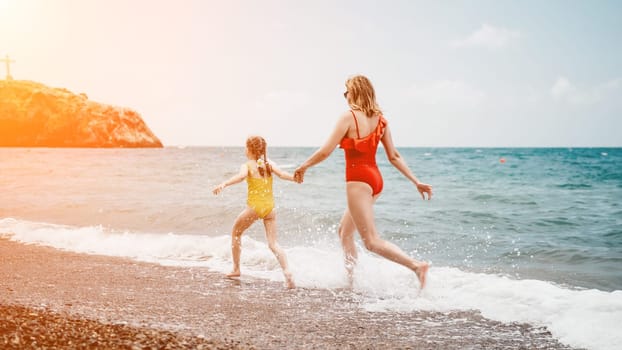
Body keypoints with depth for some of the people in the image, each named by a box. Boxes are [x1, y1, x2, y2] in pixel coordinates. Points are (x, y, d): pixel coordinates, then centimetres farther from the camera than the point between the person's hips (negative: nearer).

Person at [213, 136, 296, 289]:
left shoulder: (247, 165, -1)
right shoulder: (269, 164, 10)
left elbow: (241, 176, -23)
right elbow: (282, 174, -9)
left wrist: (223, 184, -36)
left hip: (254, 206, -3)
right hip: (270, 207, 3)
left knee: (235, 233, 22)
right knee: (273, 243, 2)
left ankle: (236, 269, 27)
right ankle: (287, 272, -20)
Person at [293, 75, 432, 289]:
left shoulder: (349, 117, -12)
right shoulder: (380, 119, 8)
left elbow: (325, 152, -12)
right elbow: (394, 156, 6)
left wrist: (303, 166, 3)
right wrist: (416, 182, 10)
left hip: (358, 180, -8)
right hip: (375, 178, 9)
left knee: (372, 241, -8)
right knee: (345, 231, 22)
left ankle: (416, 265, -22)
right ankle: (351, 278, 28)